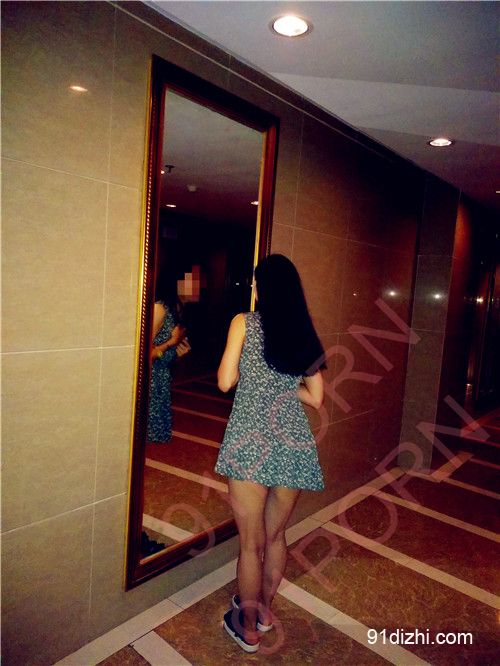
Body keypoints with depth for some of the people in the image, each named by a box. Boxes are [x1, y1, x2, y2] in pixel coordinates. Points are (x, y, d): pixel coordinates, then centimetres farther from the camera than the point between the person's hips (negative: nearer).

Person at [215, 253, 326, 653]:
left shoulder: (244, 322, -3)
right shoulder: (305, 334, 8)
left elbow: (225, 382, -4)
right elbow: (316, 398, 9)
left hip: (252, 440, -4)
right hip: (294, 442, 5)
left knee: (252, 543, 11)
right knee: (276, 535, 22)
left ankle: (247, 627, 30)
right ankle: (264, 608, 42)